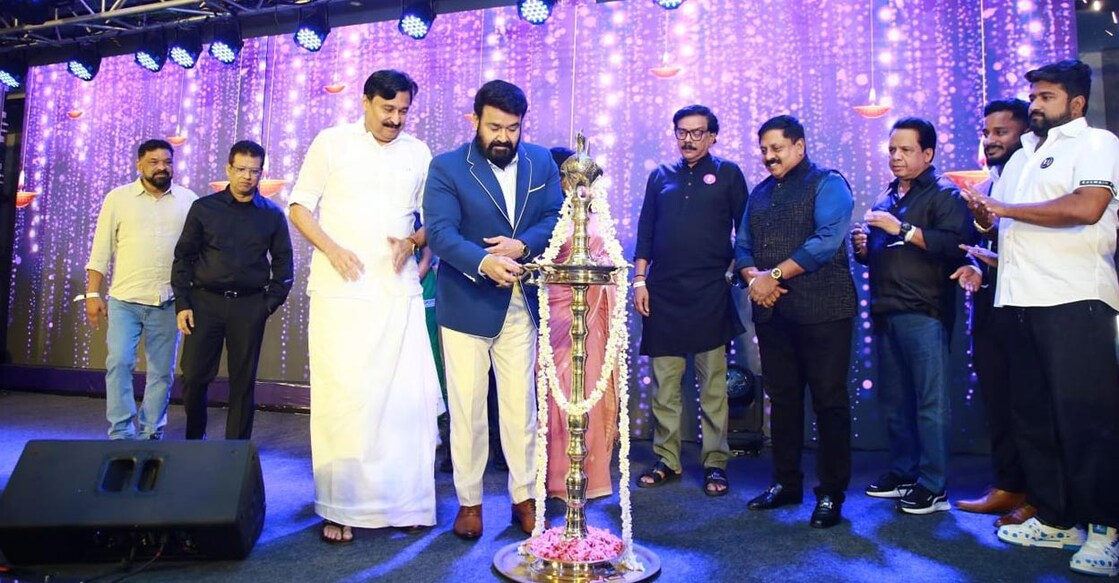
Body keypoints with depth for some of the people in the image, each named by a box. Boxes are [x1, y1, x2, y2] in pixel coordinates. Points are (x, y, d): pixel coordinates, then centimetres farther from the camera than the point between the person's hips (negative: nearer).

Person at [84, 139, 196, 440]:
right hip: (124, 299, 0)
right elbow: (101, 251, 5)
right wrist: (92, 294, -1)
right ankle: (120, 434, 3)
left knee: (162, 371, 5)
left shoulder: (188, 200, 5)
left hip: (168, 302, 1)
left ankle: (151, 435, 16)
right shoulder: (118, 198, 5)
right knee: (119, 362, -7)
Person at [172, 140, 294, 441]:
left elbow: (283, 261, 8)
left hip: (250, 306, 0)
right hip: (205, 302, 0)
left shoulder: (272, 214, 5)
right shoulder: (203, 208, 4)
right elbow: (183, 257, 5)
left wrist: (271, 301, -1)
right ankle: (194, 438, 24)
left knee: (243, 381, 5)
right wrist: (182, 304, -1)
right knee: (194, 376, 0)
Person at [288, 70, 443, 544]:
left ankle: (404, 500, 12)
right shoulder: (331, 142, 5)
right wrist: (332, 249, -11)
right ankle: (339, 508, 10)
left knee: (409, 394, -1)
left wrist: (412, 241, -7)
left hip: (400, 291, 2)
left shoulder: (418, 153, 11)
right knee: (342, 395, -1)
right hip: (341, 290, -2)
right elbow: (299, 206, 5)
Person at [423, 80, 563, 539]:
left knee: (521, 406, 9)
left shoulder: (542, 163, 6)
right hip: (466, 304, -2)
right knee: (467, 409, 6)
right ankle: (469, 501, 21)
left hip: (521, 304, 3)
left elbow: (556, 218, 1)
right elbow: (440, 231, -15)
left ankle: (524, 498, 23)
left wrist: (522, 245, -19)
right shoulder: (447, 167, -4)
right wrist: (484, 262, -33)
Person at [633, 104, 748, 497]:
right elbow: (645, 231, 12)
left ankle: (715, 463, 9)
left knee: (713, 384, 0)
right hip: (662, 292, 3)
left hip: (710, 293, -2)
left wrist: (733, 271, -1)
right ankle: (666, 460, 14)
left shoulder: (727, 173, 9)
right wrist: (639, 279, 5)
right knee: (664, 385, 4)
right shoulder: (660, 176, 15)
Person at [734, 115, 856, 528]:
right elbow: (742, 245, 14)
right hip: (771, 311, 6)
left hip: (821, 309, -6)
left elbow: (827, 240, -15)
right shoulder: (760, 194, 19)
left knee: (829, 400, -1)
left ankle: (831, 493, 9)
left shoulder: (827, 184, -1)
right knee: (782, 398, 11)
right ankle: (786, 482, 22)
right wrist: (752, 276, -7)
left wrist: (776, 274, -13)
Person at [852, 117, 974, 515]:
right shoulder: (886, 198, 21)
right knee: (893, 401, 12)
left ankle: (933, 487, 1)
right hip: (886, 313, 8)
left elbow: (956, 243, -18)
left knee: (930, 402, -6)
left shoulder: (944, 194, -1)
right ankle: (903, 473, 22)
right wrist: (863, 246, 8)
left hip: (923, 313, -7)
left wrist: (902, 229, -16)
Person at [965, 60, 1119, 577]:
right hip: (1022, 300, 7)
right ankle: (1055, 518, 18)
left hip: (1074, 299, -7)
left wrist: (1004, 208, -8)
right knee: (1033, 413, 8)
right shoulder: (1020, 158, 23)